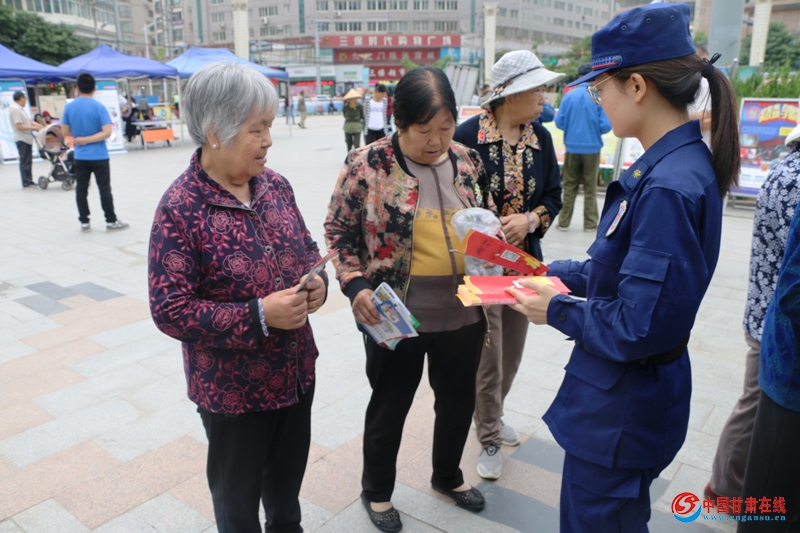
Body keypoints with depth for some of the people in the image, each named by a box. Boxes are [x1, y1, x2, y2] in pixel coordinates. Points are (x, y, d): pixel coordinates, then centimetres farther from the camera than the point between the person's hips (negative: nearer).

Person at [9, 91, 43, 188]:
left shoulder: (21, 109, 15)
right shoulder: (15, 110, -15)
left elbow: (29, 121, 17)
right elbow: (19, 126, -21)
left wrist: (40, 126, 4)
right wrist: (34, 128, -18)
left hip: (27, 138, 10)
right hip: (22, 139, -10)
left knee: (28, 161, 14)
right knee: (25, 161, -5)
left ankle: (29, 181, 20)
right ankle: (26, 183, 0)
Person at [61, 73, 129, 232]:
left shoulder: (69, 107, 1)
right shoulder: (99, 107, -10)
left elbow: (65, 132, 6)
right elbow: (107, 132, -19)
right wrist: (88, 139, -13)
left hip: (80, 156, 4)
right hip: (99, 155, -3)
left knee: (81, 189, 9)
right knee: (104, 188, 3)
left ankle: (84, 222, 13)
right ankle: (111, 221, 9)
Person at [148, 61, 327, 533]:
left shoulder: (276, 185, -2)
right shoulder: (180, 209, -20)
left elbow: (307, 249, 11)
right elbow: (170, 311, -20)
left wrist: (318, 280, -11)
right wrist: (259, 316, -26)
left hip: (296, 370, 6)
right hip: (232, 388, -6)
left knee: (289, 473, 27)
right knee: (238, 493, 18)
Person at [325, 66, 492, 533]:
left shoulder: (467, 160, 2)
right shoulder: (367, 164, -11)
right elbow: (339, 230, -5)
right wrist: (355, 286, -17)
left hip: (463, 313, 5)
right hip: (396, 316, -4)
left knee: (458, 400, 21)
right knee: (390, 407, 15)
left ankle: (448, 475, 49)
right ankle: (377, 491, 40)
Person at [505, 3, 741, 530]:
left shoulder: (669, 187, -29)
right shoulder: (672, 164, 2)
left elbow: (638, 328, -28)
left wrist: (558, 310, -13)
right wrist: (555, 273, 8)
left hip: (622, 406, -9)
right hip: (625, 391, 9)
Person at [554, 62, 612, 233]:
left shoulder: (568, 96, -5)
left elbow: (559, 122, -3)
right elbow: (605, 126, -12)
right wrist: (594, 130, 10)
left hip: (572, 147, 1)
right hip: (592, 147, -1)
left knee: (569, 187, 12)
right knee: (590, 188, 9)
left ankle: (564, 222, 15)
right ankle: (590, 224, 14)